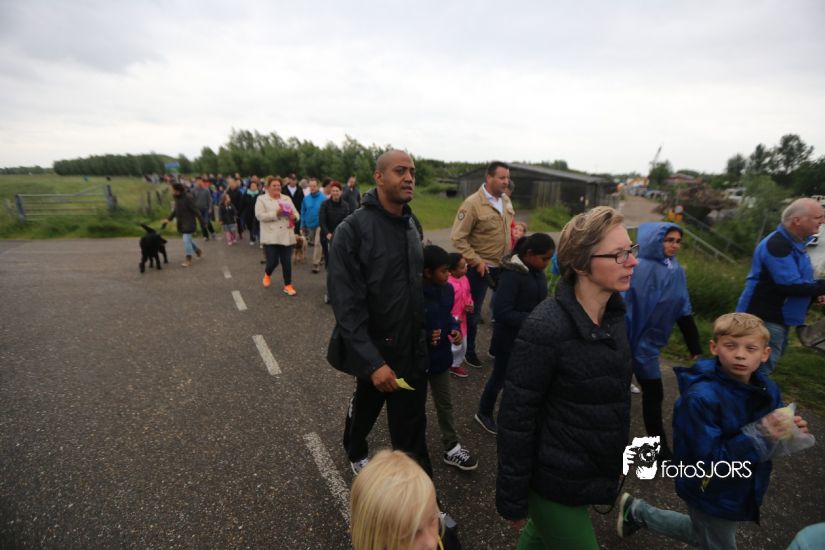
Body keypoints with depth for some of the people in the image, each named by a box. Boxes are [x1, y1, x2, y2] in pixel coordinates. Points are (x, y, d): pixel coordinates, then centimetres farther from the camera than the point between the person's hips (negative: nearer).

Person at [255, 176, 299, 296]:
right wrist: (275, 214, -20)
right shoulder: (261, 199, 2)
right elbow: (259, 215, -10)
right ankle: (267, 274, 31)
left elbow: (296, 214, 11)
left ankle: (288, 285, 16)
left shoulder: (287, 199, 14)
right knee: (272, 262, -4)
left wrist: (294, 217, -13)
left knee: (287, 262, 5)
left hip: (286, 236, 3)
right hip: (270, 237, -3)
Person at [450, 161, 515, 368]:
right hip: (480, 267, -6)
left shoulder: (506, 200, 4)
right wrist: (476, 262, -19)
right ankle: (469, 350, 29)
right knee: (473, 311, 9)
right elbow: (458, 237, -18)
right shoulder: (473, 203, -18)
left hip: (502, 264, 6)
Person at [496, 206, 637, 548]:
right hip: (554, 483, -7)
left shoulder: (615, 313, -4)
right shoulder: (545, 328, -29)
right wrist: (513, 499, -15)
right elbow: (516, 419, -23)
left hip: (594, 474, 7)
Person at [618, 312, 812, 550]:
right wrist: (759, 435, -37)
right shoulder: (700, 398, -31)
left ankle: (638, 511, 47)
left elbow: (769, 443, 3)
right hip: (712, 497, -7)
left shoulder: (768, 389, -10)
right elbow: (709, 460, -31)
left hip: (743, 492, 7)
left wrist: (789, 430, -17)